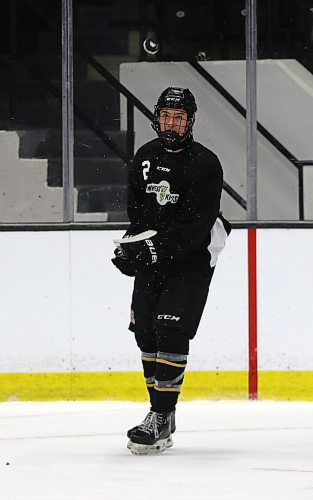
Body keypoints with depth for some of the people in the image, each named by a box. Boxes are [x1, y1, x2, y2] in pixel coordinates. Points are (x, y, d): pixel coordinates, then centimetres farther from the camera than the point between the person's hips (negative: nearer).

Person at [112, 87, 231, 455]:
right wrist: (135, 242, -4)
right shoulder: (145, 157, 6)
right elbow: (136, 207, 14)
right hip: (151, 259, 7)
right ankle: (161, 410, 21)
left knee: (171, 331, -16)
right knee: (145, 331, 7)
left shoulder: (204, 164, -15)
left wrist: (158, 246, -29)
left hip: (192, 261, -7)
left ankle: (160, 422, -18)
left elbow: (197, 225, -22)